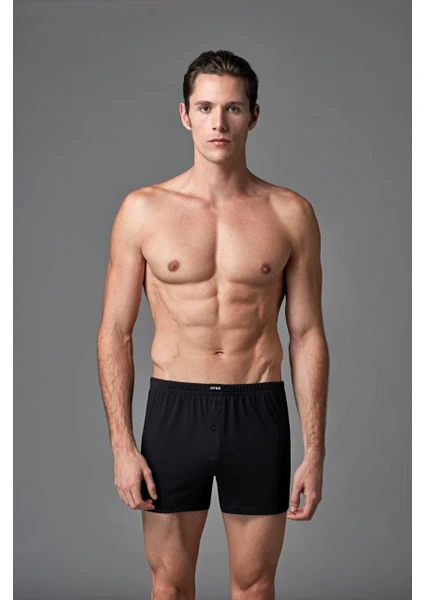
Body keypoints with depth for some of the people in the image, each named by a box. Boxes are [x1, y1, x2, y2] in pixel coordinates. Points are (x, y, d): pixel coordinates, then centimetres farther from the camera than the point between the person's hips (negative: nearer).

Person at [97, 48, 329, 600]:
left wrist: (314, 452, -1)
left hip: (259, 413, 0)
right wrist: (122, 446, -5)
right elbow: (114, 332, 1)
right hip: (174, 409, 0)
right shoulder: (144, 210, -1)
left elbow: (307, 335, 2)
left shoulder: (290, 213, 0)